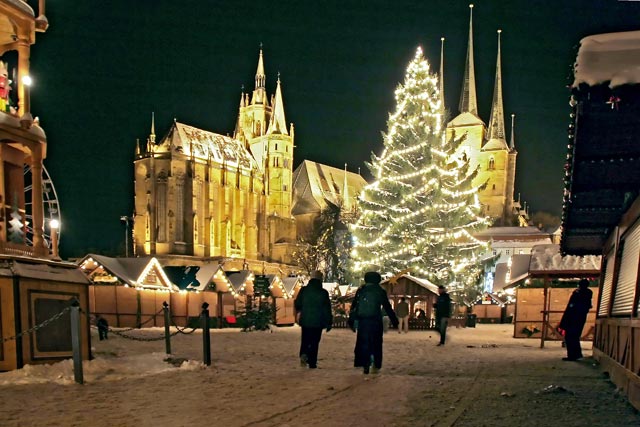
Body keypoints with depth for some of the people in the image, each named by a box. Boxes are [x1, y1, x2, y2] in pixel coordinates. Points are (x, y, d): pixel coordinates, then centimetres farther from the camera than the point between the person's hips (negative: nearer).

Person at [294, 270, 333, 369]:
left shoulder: (303, 290, -3)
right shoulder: (323, 293, -7)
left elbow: (297, 304, 5)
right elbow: (327, 309, -4)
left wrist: (299, 312, 27)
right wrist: (329, 323, 3)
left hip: (305, 320, 1)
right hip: (318, 322, -1)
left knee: (305, 340, 13)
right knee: (314, 342, 6)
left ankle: (303, 354, -14)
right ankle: (312, 363, 4)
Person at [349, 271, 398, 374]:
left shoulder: (360, 291, 6)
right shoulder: (380, 291, 0)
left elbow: (354, 307, 7)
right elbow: (388, 308, 0)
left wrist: (351, 322, 12)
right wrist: (394, 321, 6)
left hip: (362, 321, 1)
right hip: (376, 322, -1)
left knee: (363, 344, 7)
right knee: (376, 344, 8)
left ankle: (365, 366, -1)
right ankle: (376, 366, 5)